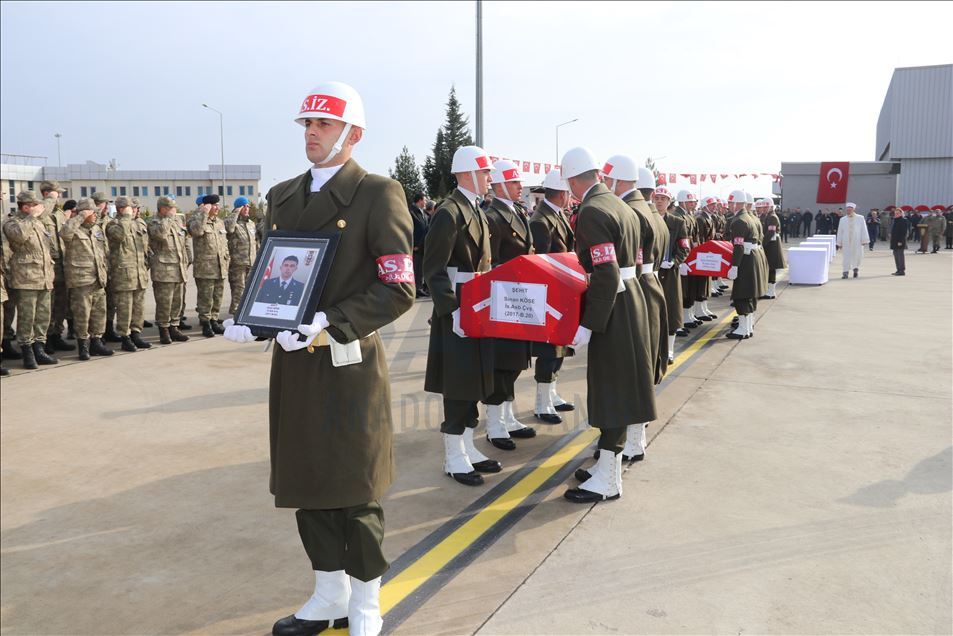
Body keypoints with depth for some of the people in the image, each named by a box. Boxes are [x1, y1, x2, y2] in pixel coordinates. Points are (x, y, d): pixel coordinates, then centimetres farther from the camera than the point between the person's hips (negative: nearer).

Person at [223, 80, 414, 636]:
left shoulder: (379, 194, -8)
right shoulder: (283, 196, 13)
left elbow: (399, 289, -14)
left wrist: (330, 323, -23)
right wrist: (251, 319, -1)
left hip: (350, 365, -6)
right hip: (295, 363, 6)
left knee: (355, 491, 5)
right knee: (306, 483, 15)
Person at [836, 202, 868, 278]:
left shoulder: (860, 219, 4)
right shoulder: (843, 220, 7)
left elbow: (863, 229, 2)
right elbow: (840, 231, 8)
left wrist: (864, 240, -4)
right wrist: (839, 243, 4)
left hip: (857, 241, 0)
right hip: (846, 241, 0)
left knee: (857, 256, 6)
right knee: (846, 257, -5)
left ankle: (855, 268, 32)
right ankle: (845, 273, -4)